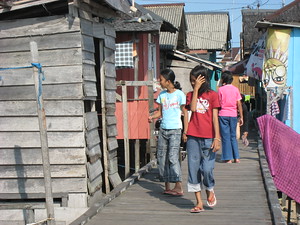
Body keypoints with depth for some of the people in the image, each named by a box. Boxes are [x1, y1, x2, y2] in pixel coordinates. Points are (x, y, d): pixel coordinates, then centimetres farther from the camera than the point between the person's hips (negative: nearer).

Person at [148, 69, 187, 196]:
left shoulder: (179, 94, -4)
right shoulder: (162, 95, 12)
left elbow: (185, 112, -3)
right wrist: (152, 117, -5)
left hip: (175, 129, -6)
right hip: (163, 129, 6)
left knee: (173, 157, -13)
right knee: (162, 157, 5)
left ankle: (179, 187, -8)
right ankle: (167, 186, 12)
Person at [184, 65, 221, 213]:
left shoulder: (213, 95, 3)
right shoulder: (190, 95, 13)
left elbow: (215, 117, -2)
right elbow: (193, 108, -7)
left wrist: (217, 138, -9)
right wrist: (196, 89, -5)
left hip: (208, 138, -3)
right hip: (193, 137, 3)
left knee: (207, 168, -9)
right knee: (193, 169, 2)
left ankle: (210, 190, 24)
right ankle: (199, 203, 11)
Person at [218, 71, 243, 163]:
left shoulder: (220, 89, -4)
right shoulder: (235, 89, 4)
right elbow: (239, 104, 3)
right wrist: (241, 117, 7)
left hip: (223, 115, -3)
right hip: (233, 115, 3)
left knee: (226, 137, 2)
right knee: (233, 136, 13)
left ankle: (228, 158, 0)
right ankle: (236, 157, 10)